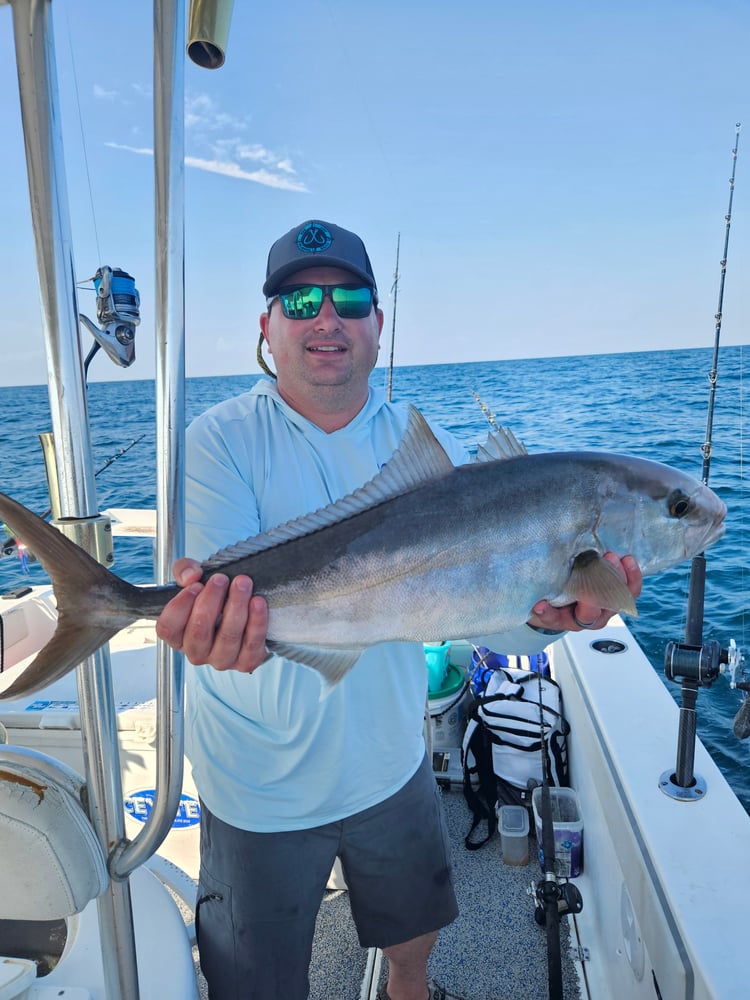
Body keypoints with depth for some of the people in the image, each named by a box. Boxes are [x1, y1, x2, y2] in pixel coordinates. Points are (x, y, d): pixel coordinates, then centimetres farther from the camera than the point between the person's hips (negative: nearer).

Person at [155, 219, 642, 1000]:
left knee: (415, 927, 29)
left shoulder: (426, 444, -6)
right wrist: (224, 630, -48)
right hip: (262, 786, -3)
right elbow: (222, 602, -25)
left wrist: (546, 612, -34)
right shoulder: (220, 440, -14)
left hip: (391, 763, 4)